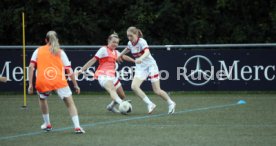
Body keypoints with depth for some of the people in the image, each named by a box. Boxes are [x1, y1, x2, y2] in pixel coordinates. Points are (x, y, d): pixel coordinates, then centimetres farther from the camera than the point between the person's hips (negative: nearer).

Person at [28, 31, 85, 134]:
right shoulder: (60, 52, 15)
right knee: (70, 103, 6)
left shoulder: (38, 51, 17)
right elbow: (69, 70, 10)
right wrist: (76, 85, 16)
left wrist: (30, 84, 4)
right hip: (59, 81, -1)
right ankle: (77, 127, -10)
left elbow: (31, 66, 5)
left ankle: (47, 124, 35)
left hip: (42, 82, 1)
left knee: (42, 99, 32)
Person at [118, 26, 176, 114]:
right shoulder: (130, 43, 1)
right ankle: (150, 104, -14)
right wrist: (119, 56, 39)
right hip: (140, 68, 6)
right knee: (134, 86, -20)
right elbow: (127, 49, 26)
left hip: (151, 66, -6)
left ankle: (170, 103, 20)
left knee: (157, 91, -7)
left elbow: (147, 52, -39)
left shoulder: (142, 42, -20)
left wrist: (140, 58, -57)